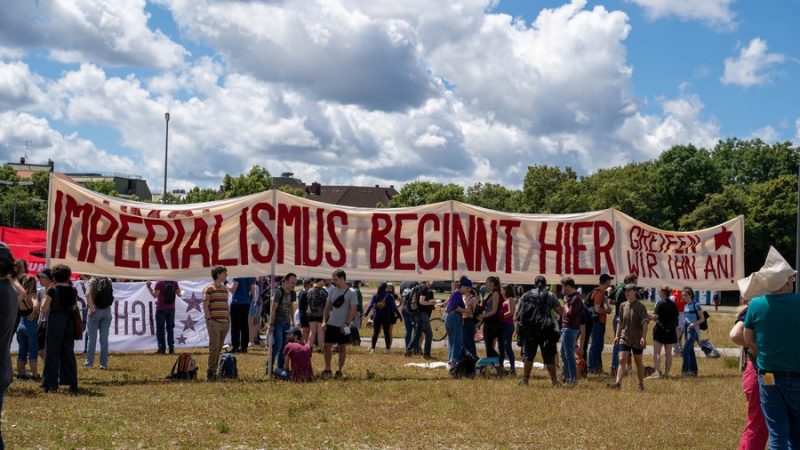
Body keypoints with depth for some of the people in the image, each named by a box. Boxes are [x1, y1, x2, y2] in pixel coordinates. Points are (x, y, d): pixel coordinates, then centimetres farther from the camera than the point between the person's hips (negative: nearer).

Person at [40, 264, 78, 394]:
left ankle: (51, 384, 2)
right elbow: (74, 307, 8)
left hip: (55, 321, -4)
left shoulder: (53, 290, -10)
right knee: (68, 353, 11)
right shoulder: (72, 290, 2)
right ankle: (72, 384, 11)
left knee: (52, 353, 3)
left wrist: (45, 299, 8)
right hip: (69, 321, 4)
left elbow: (44, 308, -7)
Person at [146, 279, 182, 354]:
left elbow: (155, 295, -16)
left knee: (160, 328, 5)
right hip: (171, 309, 4)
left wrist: (149, 287, -9)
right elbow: (179, 294, 1)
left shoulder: (159, 282, -12)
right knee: (170, 328, 11)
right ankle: (171, 348, 6)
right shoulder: (174, 282, -1)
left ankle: (162, 348, 2)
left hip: (161, 309, -4)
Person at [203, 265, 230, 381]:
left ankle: (215, 370, 13)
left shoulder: (225, 289, 17)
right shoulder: (209, 288, -4)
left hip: (225, 322, 7)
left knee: (219, 347, 8)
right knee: (214, 347, -8)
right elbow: (205, 306, -7)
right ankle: (211, 372, -3)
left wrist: (229, 319, 16)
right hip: (214, 322, -7)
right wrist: (209, 319, -14)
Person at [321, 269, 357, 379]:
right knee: (327, 346, 3)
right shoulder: (333, 290, 6)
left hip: (343, 326, -5)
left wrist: (347, 324, -17)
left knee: (342, 347, 4)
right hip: (331, 324, 5)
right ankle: (327, 370, 12)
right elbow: (327, 306, 10)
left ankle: (339, 371, 12)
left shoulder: (351, 293, -8)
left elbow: (353, 310, -11)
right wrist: (324, 321, 2)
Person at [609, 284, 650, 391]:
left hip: (637, 339, -3)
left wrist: (644, 337, -25)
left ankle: (641, 384, 22)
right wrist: (617, 335, 11)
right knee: (622, 360, -11)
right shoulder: (623, 305, 7)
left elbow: (645, 323, -14)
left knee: (638, 362, 9)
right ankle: (618, 383, -21)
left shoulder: (640, 307, -7)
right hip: (624, 337, 3)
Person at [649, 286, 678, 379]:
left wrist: (653, 317, 2)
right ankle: (666, 373, 13)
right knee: (668, 353, 10)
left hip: (661, 330, -6)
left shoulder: (660, 303, -12)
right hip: (671, 331, 6)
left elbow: (655, 317, -19)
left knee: (656, 352, -5)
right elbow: (676, 318, 11)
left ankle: (657, 372, -16)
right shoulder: (673, 304, 7)